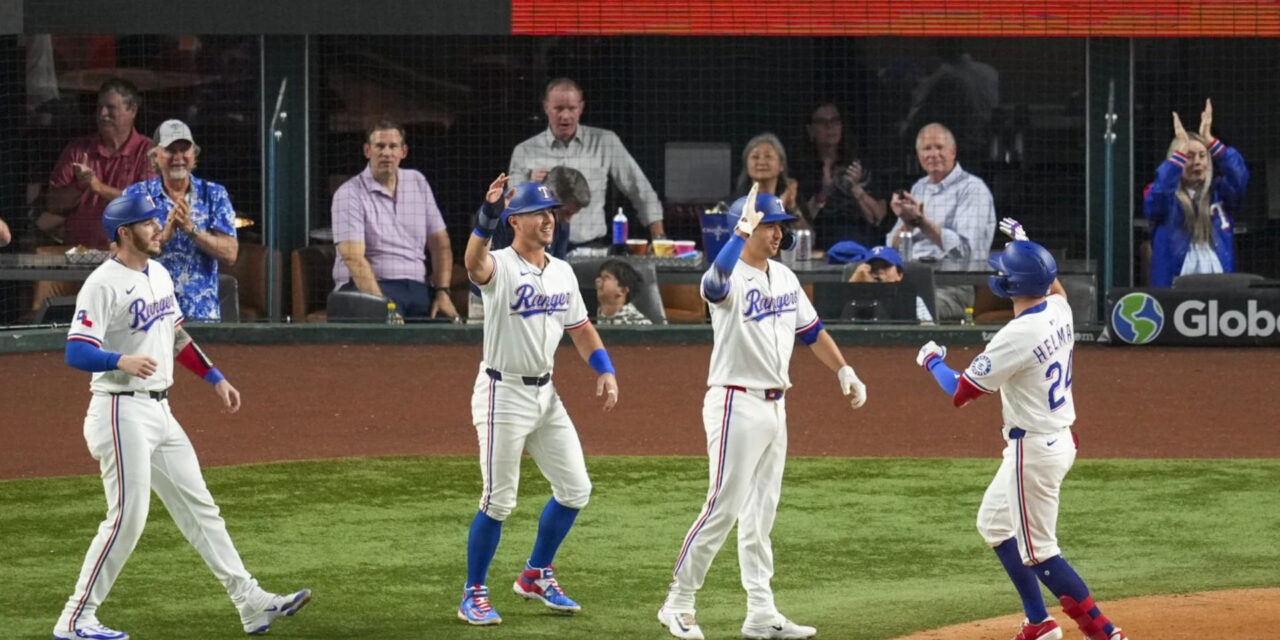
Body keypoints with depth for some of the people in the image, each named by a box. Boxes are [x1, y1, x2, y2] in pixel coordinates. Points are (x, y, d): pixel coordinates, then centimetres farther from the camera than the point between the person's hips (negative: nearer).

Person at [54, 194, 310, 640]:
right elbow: (76, 352, -23)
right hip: (122, 413, -9)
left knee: (199, 507, 9)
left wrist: (215, 378, 22)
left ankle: (251, 603, 10)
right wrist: (121, 361, -39)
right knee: (127, 517, -10)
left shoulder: (158, 274, 13)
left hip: (160, 411, 9)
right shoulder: (104, 284, -15)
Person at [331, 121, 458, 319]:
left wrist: (442, 292, 0)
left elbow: (440, 242, 17)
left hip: (416, 287, 5)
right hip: (366, 287, -5)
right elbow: (353, 257, -15)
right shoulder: (349, 194, -4)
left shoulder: (418, 182, 15)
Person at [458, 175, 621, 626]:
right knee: (499, 501, -4)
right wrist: (487, 218, -57)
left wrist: (604, 370, 2)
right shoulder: (499, 267, -14)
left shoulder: (562, 272, 8)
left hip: (545, 394, 7)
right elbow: (474, 263, -38)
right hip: (503, 395, -7)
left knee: (574, 488, 9)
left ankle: (537, 576, 26)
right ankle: (474, 595, 10)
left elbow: (580, 327, 18)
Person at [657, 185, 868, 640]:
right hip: (737, 405, -8)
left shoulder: (784, 278, 10)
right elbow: (716, 280, -41)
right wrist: (742, 232, -50)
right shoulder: (731, 279, -15)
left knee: (761, 513, 10)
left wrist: (845, 372, 19)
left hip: (775, 406, 8)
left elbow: (810, 330, 22)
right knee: (723, 508, -8)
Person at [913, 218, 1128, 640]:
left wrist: (932, 361, 1)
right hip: (1059, 439, 9)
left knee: (1037, 551, -1)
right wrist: (1026, 245, 35)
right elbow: (1055, 286, 30)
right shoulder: (1059, 311, 0)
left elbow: (960, 393, -17)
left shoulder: (1016, 336, -25)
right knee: (994, 524, 22)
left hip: (1033, 450, -9)